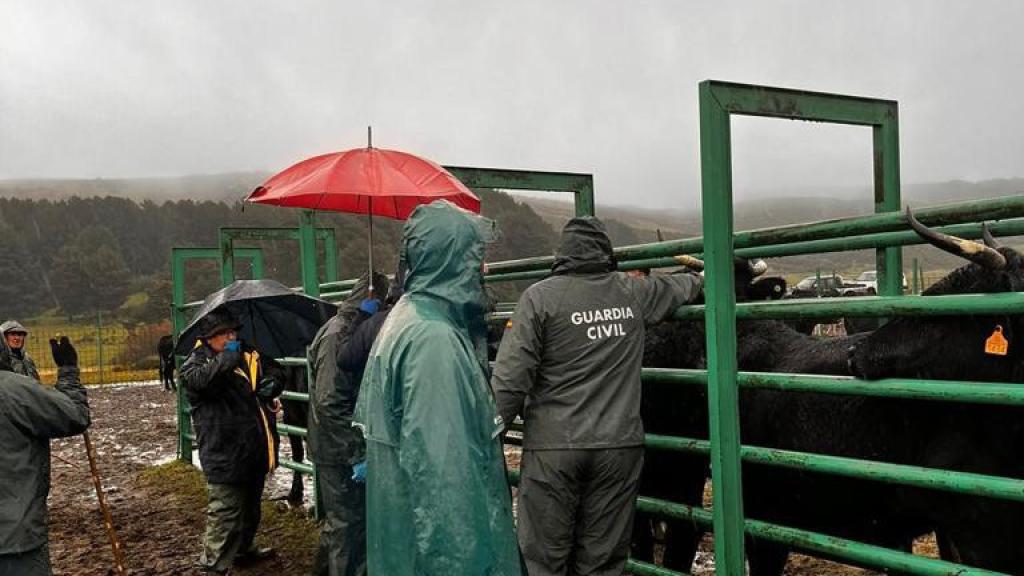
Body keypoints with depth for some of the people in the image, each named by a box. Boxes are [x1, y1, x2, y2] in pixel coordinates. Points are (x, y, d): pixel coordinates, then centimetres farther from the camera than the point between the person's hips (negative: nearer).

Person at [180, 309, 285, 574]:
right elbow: (200, 380, -29)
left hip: (254, 450, 7)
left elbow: (274, 370, 21)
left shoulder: (249, 354, 10)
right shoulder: (196, 361, -7)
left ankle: (243, 549, 43)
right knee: (226, 510, -7)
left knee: (250, 505, 24)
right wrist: (228, 357, -25)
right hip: (224, 451, -7)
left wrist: (272, 382, -1)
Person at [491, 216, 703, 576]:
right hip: (620, 444, 3)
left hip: (552, 447, -3)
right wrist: (700, 278, 51)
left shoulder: (540, 296, -5)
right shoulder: (633, 292, 6)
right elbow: (677, 288, 29)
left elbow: (511, 377, -10)